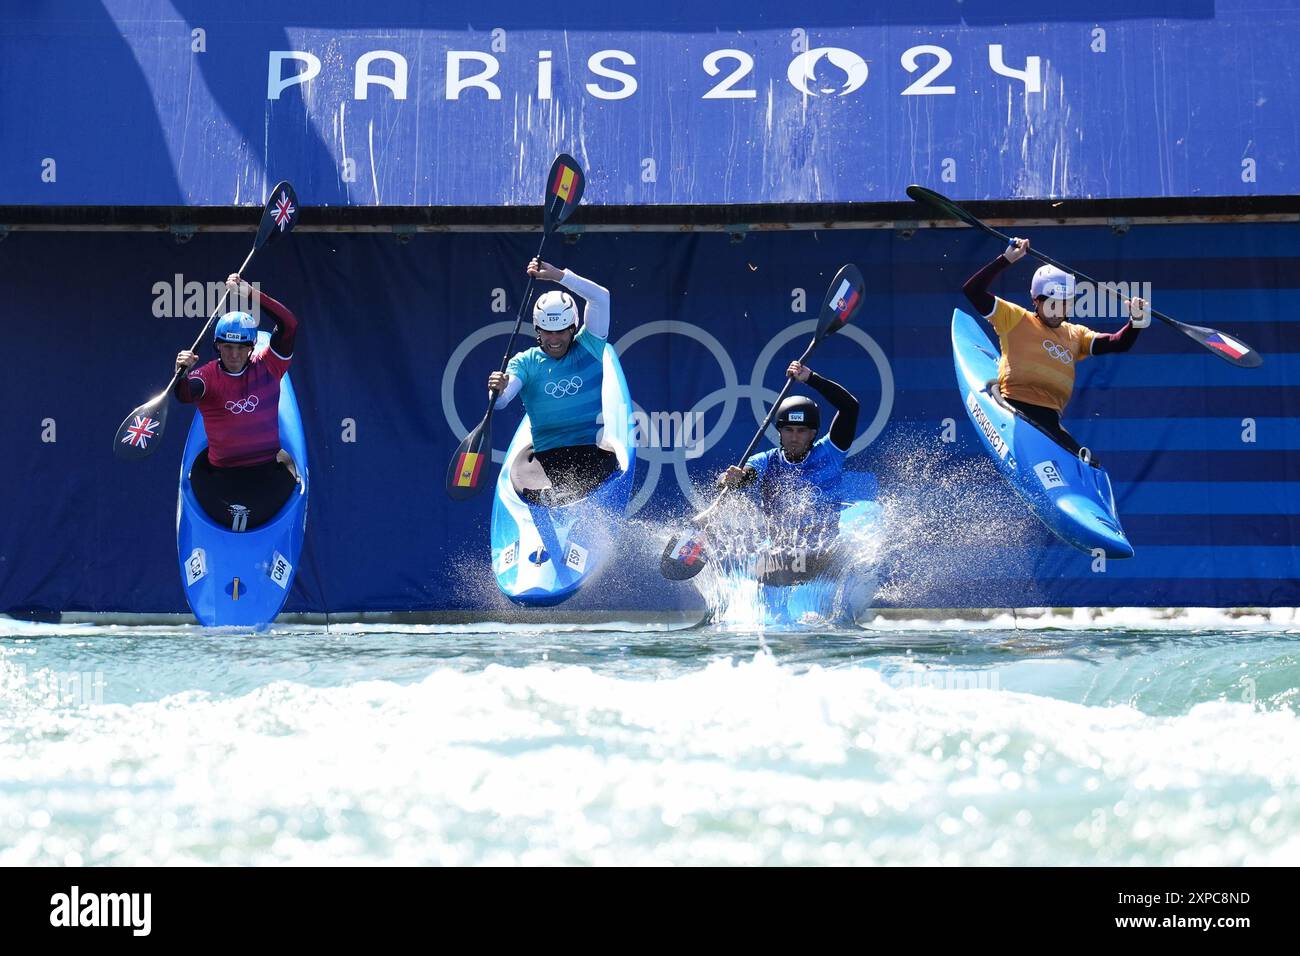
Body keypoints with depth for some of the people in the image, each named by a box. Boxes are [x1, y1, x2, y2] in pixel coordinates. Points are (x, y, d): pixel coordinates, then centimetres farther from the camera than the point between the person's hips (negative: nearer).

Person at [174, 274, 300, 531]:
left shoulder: (267, 368, -4)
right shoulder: (207, 375, -8)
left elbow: (289, 324, -17)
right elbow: (185, 395, -31)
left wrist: (251, 294, -27)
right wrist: (183, 375, -55)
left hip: (268, 469, 1)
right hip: (221, 474, -1)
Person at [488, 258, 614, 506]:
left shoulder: (587, 348, 7)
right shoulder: (526, 362, 8)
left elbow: (601, 297, -4)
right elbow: (501, 401, -9)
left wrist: (558, 275, -12)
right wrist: (499, 390, -34)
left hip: (594, 450, -1)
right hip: (546, 455, 1)